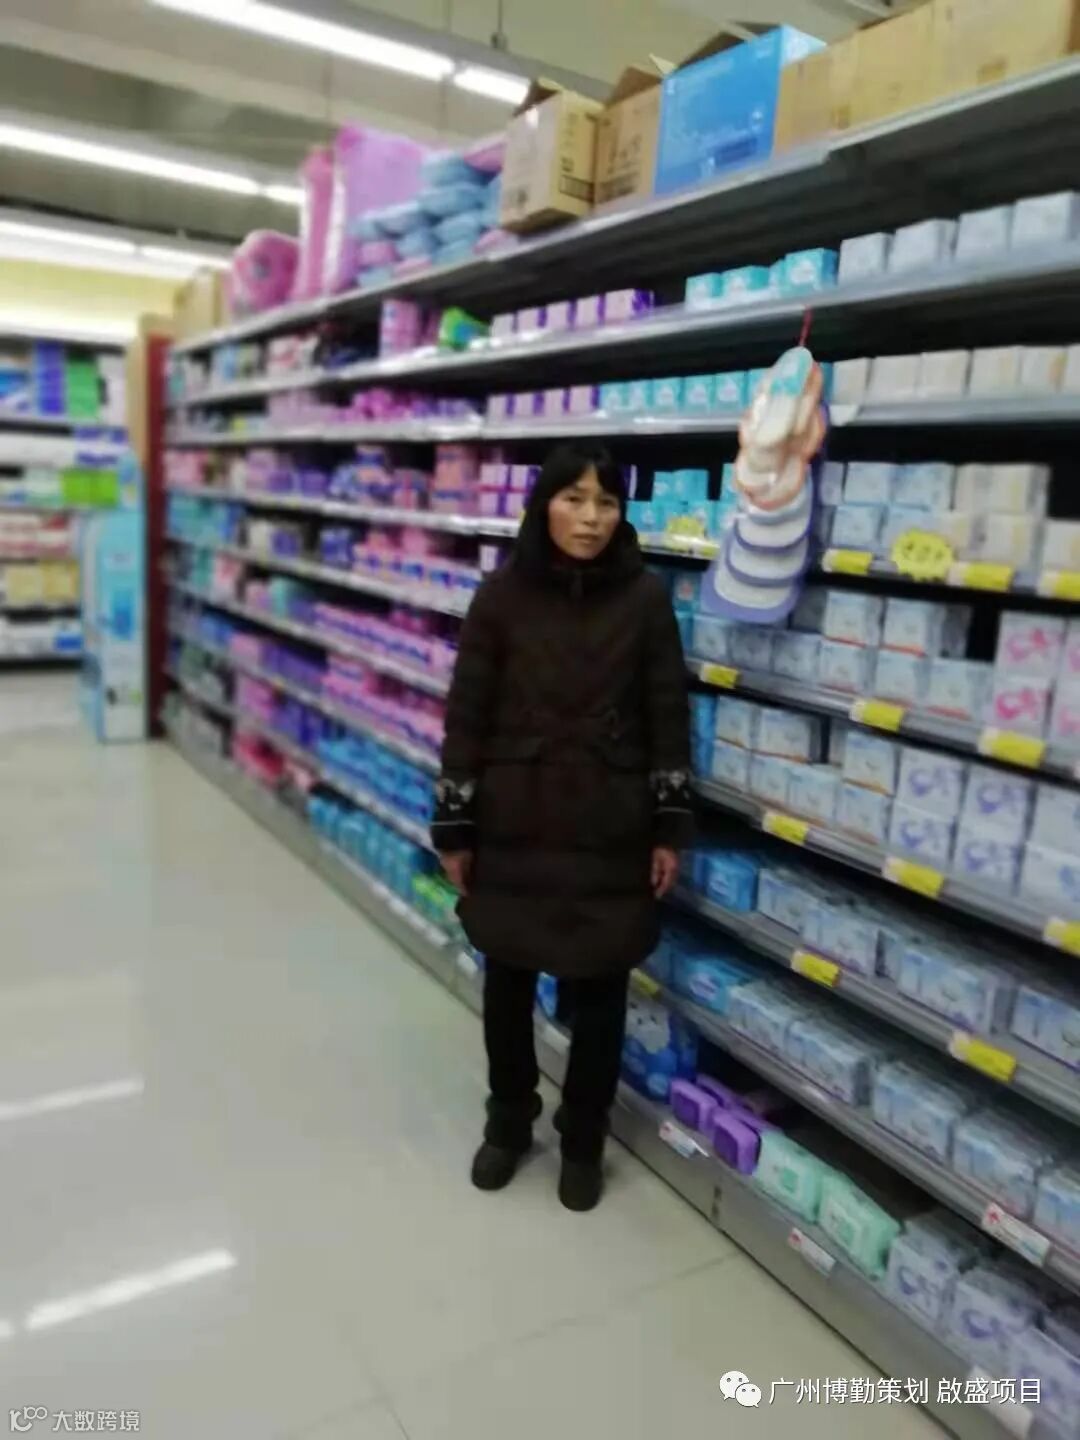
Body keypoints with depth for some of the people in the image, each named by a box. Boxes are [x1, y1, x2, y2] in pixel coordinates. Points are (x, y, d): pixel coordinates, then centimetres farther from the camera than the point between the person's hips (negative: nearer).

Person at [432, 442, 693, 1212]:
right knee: (507, 981, 15)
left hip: (609, 832, 0)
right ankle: (508, 1122, 40)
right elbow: (466, 716, -3)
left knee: (598, 989, 11)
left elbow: (669, 717, -1)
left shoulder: (646, 597, -4)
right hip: (511, 826, 1)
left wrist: (670, 829, -3)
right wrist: (454, 827, -3)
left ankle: (583, 1140, 35)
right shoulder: (501, 596, -5)